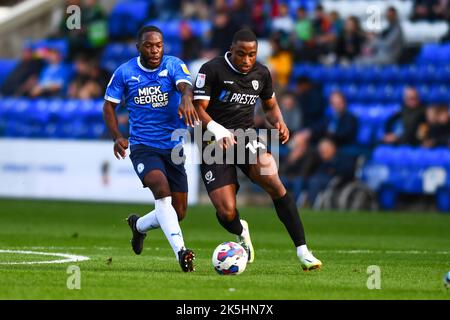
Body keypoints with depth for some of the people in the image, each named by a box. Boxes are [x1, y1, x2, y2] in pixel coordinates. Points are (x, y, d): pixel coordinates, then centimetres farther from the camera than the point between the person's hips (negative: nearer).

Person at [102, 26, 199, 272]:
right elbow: (109, 105, 7)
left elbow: (185, 86, -24)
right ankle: (180, 251, -37)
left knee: (178, 213, 5)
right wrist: (117, 137, -9)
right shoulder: (124, 72, -1)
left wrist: (186, 99, -49)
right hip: (143, 147, -2)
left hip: (174, 147, 2)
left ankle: (139, 225, 37)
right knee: (162, 188, -31)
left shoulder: (174, 66, -4)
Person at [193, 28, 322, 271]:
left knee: (273, 182, -26)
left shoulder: (261, 73, 7)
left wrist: (279, 123, -2)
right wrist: (218, 131, -32)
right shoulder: (212, 70, -9)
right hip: (215, 142, -3)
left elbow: (270, 106, 21)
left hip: (246, 135, 3)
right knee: (226, 213, -13)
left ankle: (302, 251, -22)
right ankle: (241, 232, 28)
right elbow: (198, 109, -13)